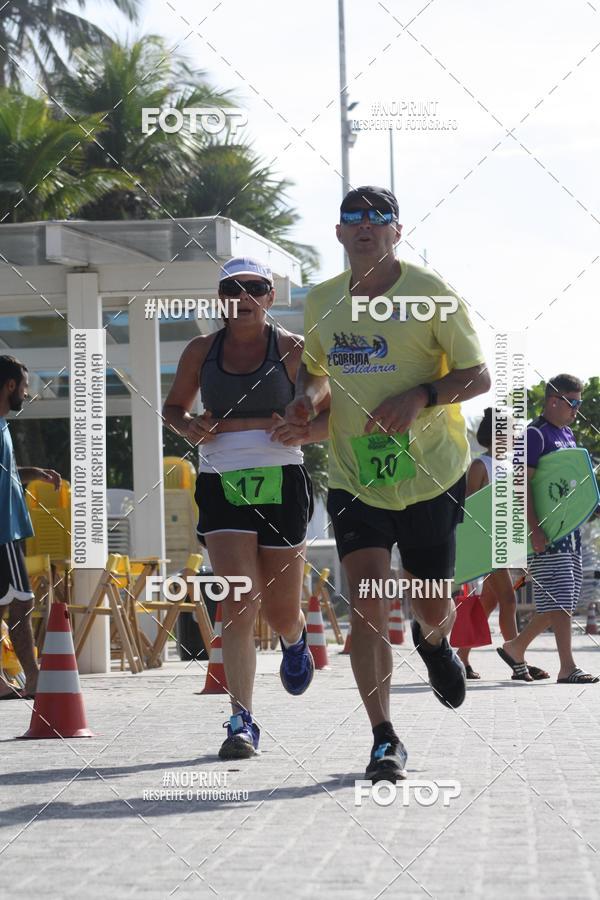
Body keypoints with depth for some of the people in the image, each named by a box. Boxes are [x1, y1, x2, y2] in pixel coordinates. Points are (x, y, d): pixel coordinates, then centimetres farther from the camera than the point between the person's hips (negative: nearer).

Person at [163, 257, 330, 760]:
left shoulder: (293, 350, 2)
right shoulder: (202, 352, 8)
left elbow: (334, 415, 6)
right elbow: (173, 405, 22)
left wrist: (303, 432, -15)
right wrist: (189, 426, -1)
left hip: (281, 484, -1)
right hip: (222, 486, 1)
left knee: (280, 610, 10)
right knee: (239, 604, -14)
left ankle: (295, 642, 49)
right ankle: (242, 722, -14)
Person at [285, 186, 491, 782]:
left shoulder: (430, 293, -7)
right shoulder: (321, 302, 4)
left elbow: (478, 376, -6)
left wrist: (422, 396, -23)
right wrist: (307, 396, -2)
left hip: (431, 475, -1)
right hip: (353, 479, 2)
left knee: (432, 608, 10)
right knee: (366, 603, -14)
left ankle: (433, 643, 50)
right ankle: (384, 741, -9)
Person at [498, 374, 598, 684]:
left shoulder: (567, 435, 18)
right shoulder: (535, 435, -9)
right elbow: (523, 484, -16)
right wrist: (535, 530, -23)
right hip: (546, 530, -9)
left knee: (563, 600, 10)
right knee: (558, 598, -10)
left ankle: (516, 647, 22)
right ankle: (567, 667, -11)